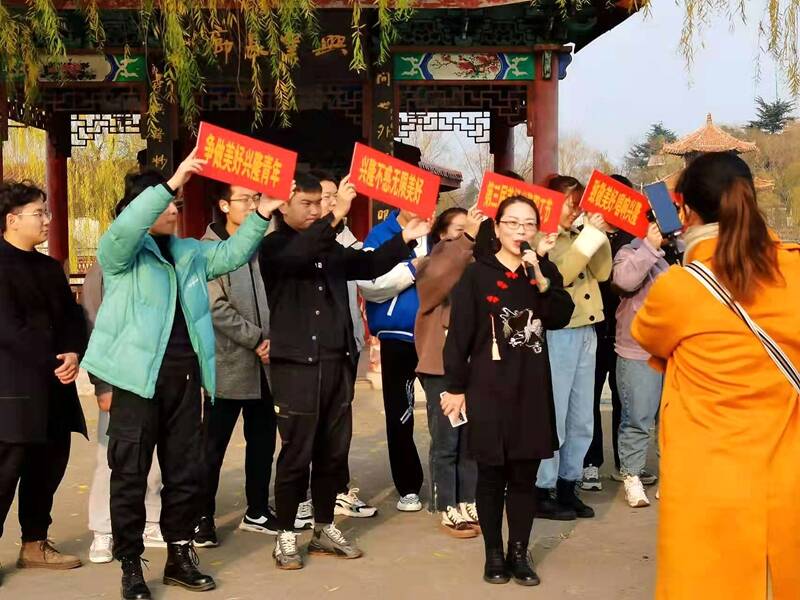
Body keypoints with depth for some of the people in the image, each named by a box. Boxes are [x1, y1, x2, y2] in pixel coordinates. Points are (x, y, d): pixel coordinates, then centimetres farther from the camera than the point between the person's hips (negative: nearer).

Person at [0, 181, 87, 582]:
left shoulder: (50, 268, 16)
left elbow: (72, 318, 12)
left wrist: (73, 354, -8)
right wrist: (52, 362, -15)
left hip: (52, 387, 8)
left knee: (47, 469, 13)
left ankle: (35, 544, 26)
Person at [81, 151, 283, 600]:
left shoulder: (189, 253, 18)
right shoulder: (121, 253, -2)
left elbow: (231, 253, 12)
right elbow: (125, 227, -22)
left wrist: (261, 215, -2)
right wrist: (172, 182, -29)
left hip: (184, 378, 6)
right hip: (139, 378, -6)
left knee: (187, 471, 12)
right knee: (131, 475, 1)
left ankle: (180, 556, 25)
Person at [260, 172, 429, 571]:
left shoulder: (329, 247, 15)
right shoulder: (275, 246, -5)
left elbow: (368, 265, 16)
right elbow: (300, 255, -26)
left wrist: (404, 239, 3)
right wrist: (338, 215, -37)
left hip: (337, 362, 6)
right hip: (296, 363, -6)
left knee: (334, 451, 11)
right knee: (297, 453, -2)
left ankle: (324, 530, 24)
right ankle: (286, 536, 10)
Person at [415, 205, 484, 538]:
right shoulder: (430, 266, -1)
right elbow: (441, 278, -25)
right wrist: (467, 238, -30)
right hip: (441, 365, -4)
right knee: (446, 441, 0)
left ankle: (469, 503, 20)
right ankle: (447, 509, 8)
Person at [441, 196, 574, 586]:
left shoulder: (545, 271, 8)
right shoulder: (477, 274, -3)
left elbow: (561, 318, -6)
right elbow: (459, 334, -4)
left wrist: (541, 277, -16)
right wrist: (456, 387, -6)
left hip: (533, 387, 3)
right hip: (488, 387, -3)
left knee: (525, 475, 7)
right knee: (492, 474, 4)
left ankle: (519, 553, 19)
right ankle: (494, 554, 17)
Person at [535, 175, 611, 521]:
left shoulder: (577, 236, 17)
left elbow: (602, 273, 11)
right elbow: (557, 276, -20)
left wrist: (598, 235, 2)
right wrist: (587, 239, -15)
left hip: (585, 332, 8)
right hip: (556, 333, -8)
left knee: (581, 420, 12)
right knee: (552, 417, -5)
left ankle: (567, 486, 22)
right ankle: (542, 492, 4)